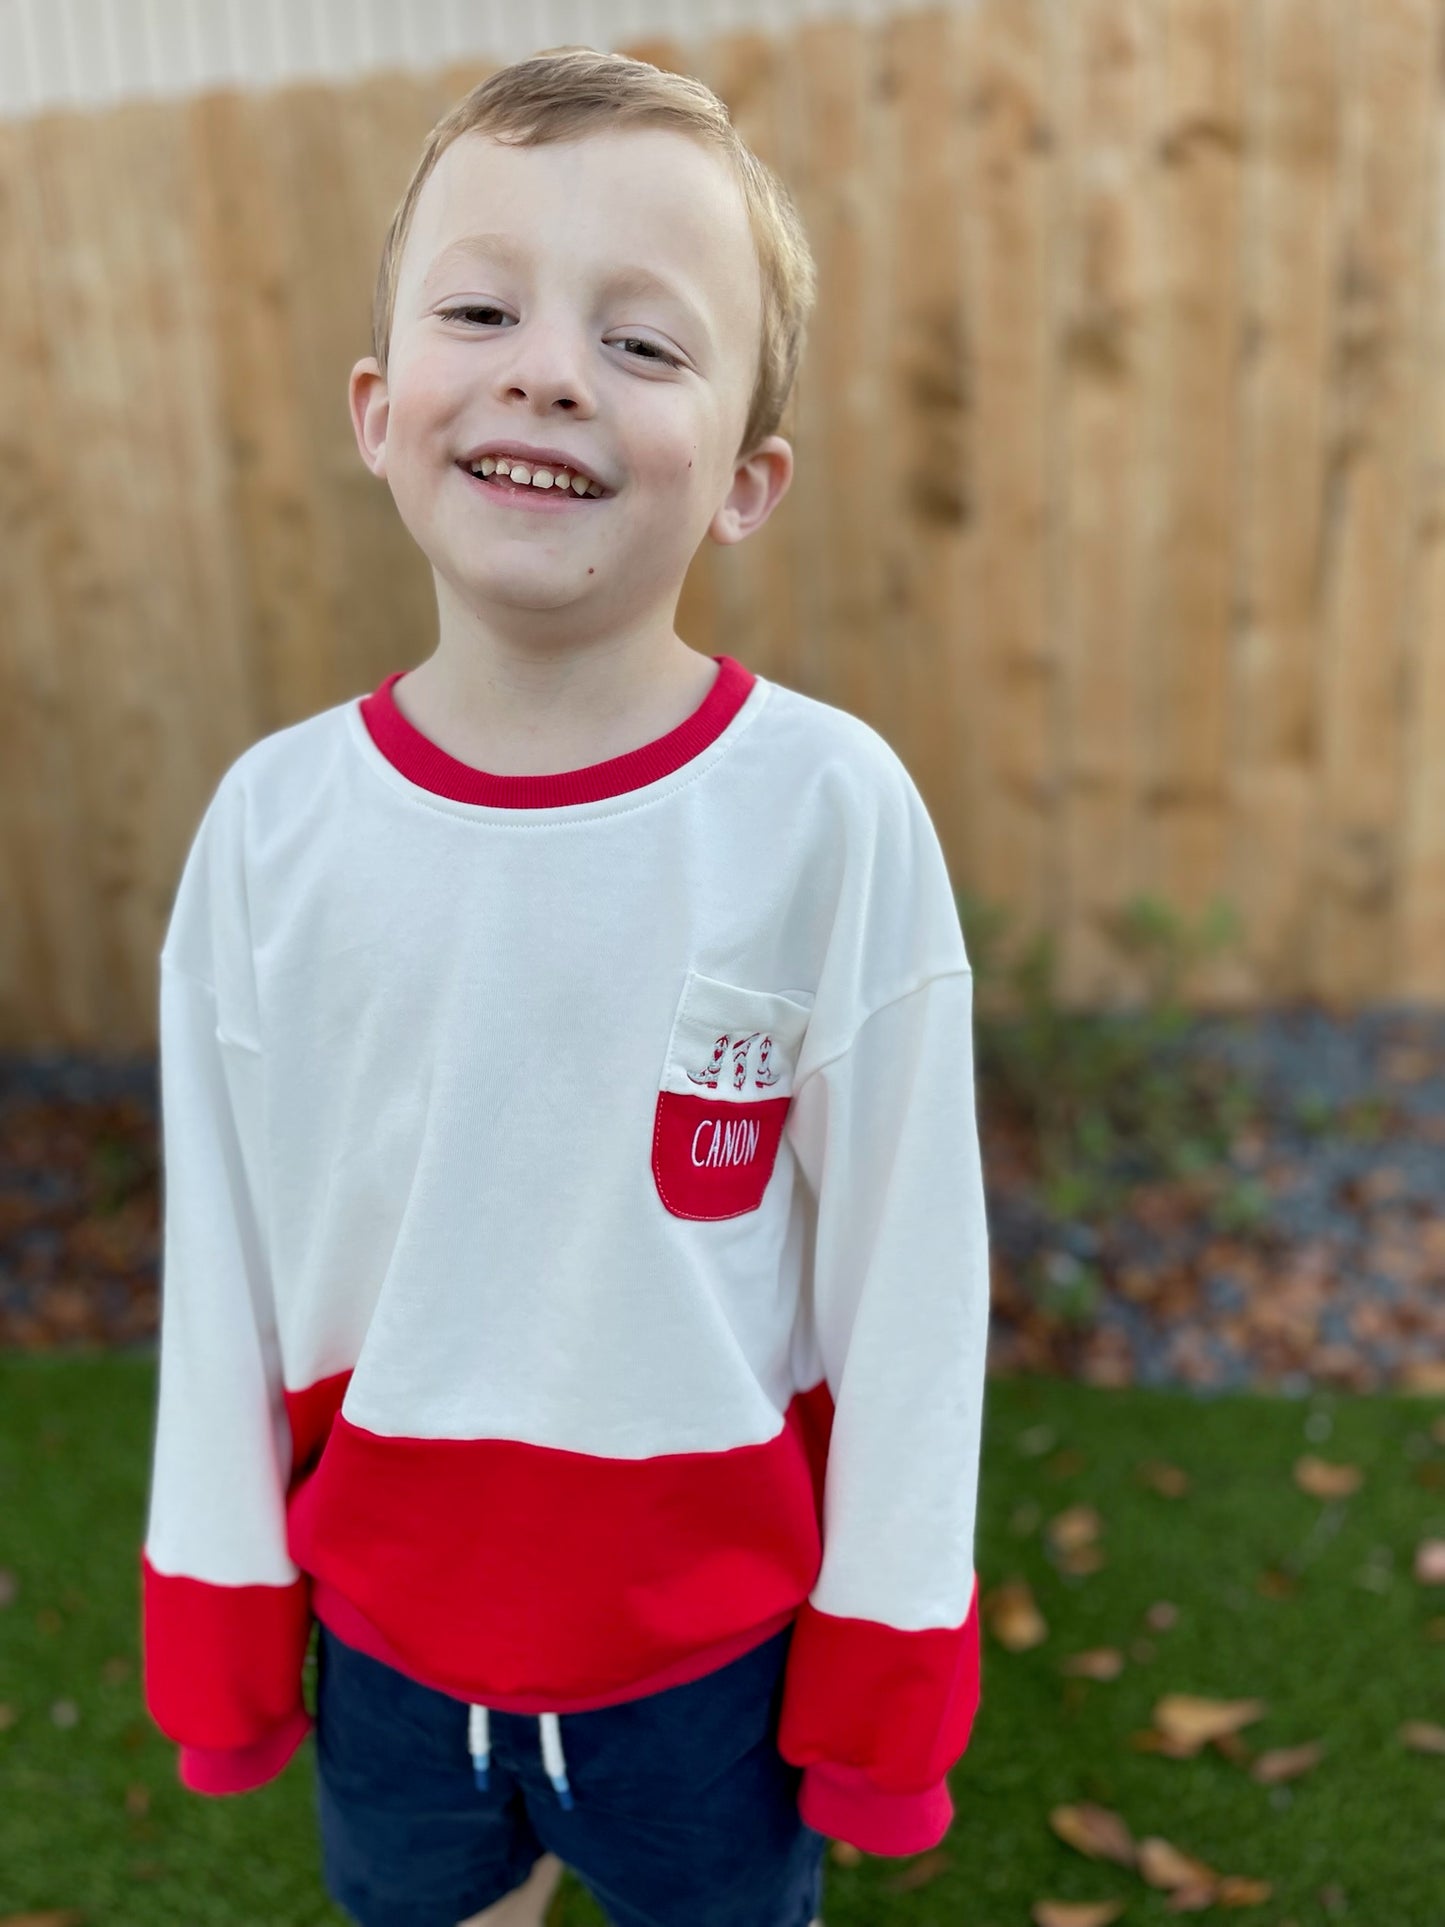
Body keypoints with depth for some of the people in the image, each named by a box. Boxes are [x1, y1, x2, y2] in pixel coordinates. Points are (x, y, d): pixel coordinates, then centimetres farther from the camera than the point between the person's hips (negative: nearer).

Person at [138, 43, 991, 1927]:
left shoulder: (833, 811, -21)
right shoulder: (273, 822, -13)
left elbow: (910, 1277, -13)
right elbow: (219, 1264, -3)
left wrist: (883, 1662, -4)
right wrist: (220, 1612, 5)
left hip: (713, 1644, -2)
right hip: (381, 1628, 3)